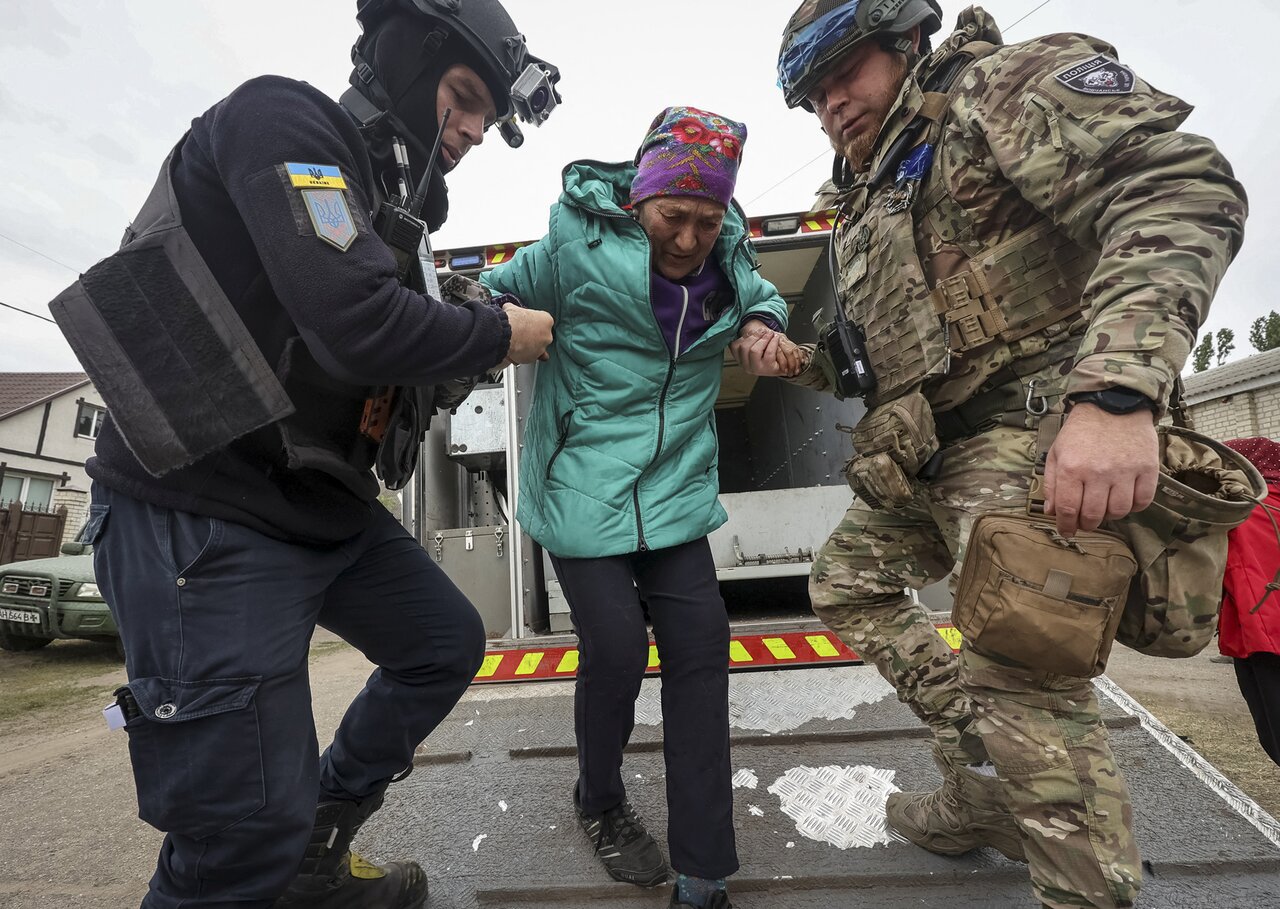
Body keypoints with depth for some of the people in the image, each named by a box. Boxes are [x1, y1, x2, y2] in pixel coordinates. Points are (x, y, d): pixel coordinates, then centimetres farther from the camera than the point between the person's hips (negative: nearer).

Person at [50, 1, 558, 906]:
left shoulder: (382, 195, 17)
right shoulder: (281, 116, -10)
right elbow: (357, 329, -25)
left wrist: (482, 324, 3)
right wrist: (500, 334, -10)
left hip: (323, 503, 9)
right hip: (203, 513, -9)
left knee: (447, 641, 17)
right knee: (246, 834, -4)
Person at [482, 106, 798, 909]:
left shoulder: (727, 258, 5)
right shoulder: (576, 252, -8)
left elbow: (760, 297, 24)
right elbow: (493, 299, 4)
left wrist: (762, 325, 2)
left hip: (675, 491, 5)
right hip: (584, 489, -4)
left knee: (700, 648, -1)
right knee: (616, 651, -6)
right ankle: (600, 803, 31)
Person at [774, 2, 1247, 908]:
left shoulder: (1008, 86, -1)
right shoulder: (868, 214, 22)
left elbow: (1183, 186, -18)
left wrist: (1116, 392, -32)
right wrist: (802, 359, 10)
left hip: (1039, 435, -9)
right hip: (928, 458, 10)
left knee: (1025, 696, -11)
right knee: (847, 584, 17)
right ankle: (983, 789, 26)